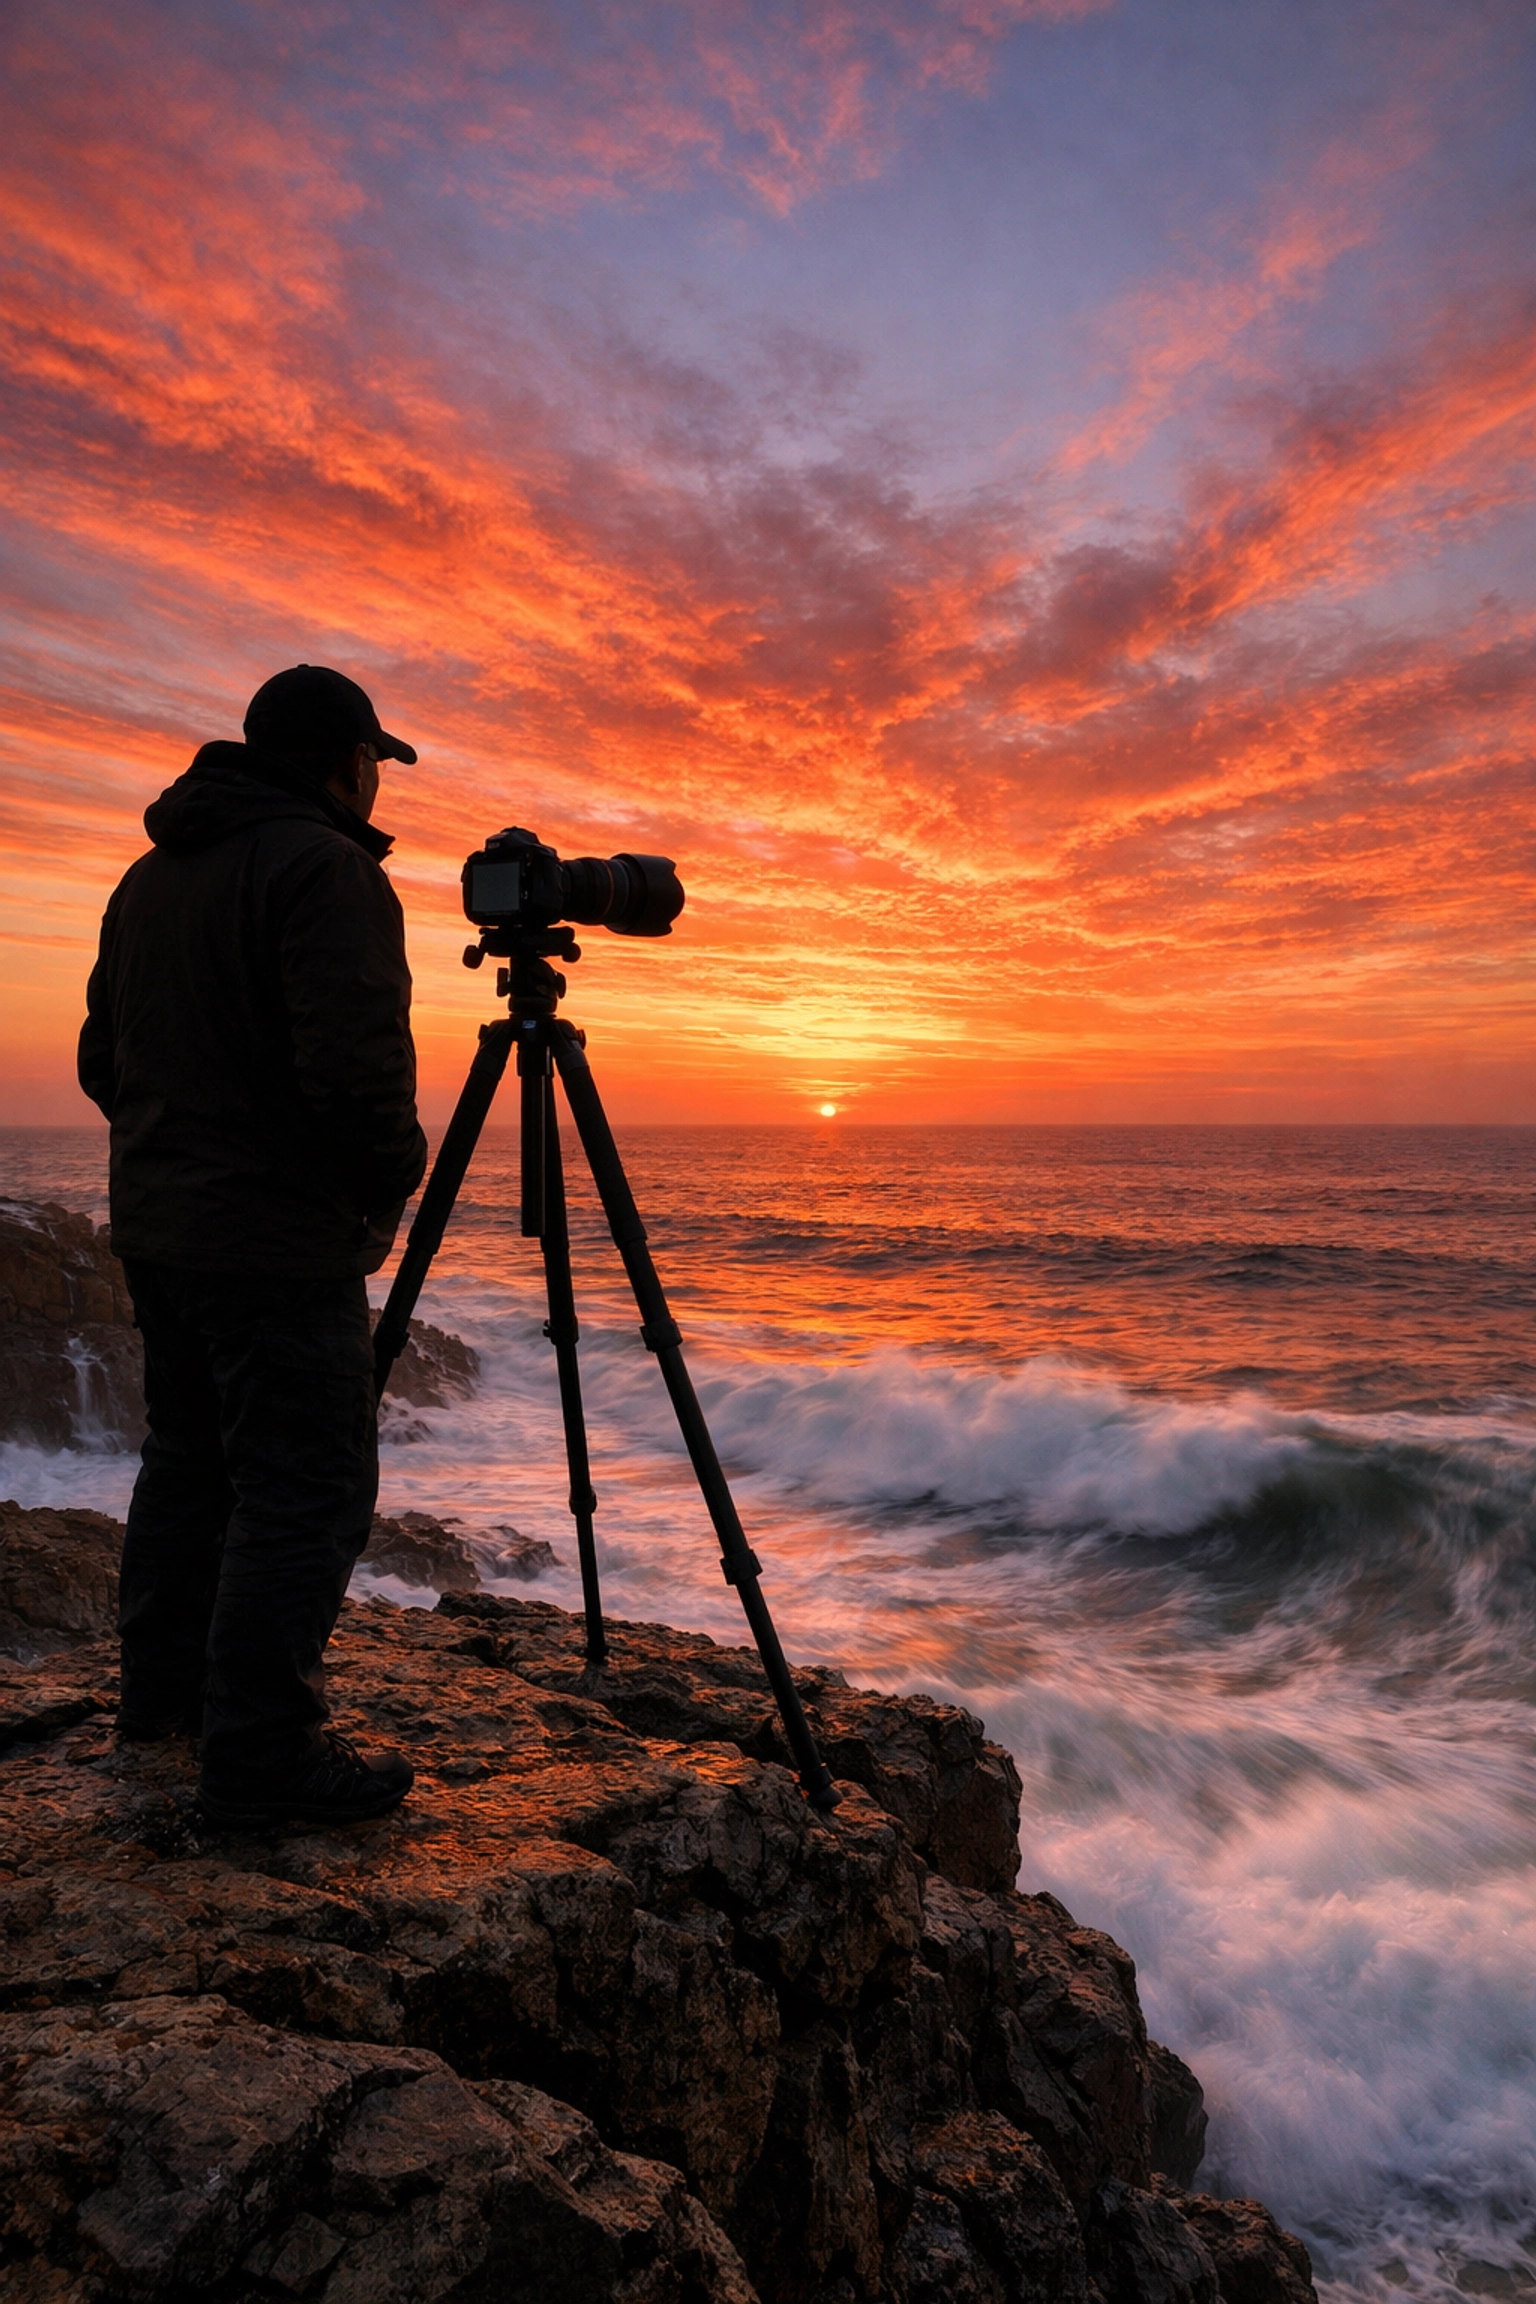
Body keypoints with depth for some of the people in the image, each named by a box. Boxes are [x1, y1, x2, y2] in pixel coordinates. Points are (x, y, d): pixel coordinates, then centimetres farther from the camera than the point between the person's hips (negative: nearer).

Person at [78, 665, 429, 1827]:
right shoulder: (324, 868, -14)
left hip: (157, 1228, 10)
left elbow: (103, 1060, 19)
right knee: (304, 1483, -3)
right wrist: (396, 1174, -7)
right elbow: (355, 1070, -24)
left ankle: (163, 1685, 35)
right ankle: (263, 1753, 4)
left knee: (192, 1452, 21)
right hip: (281, 1241, -10)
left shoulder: (150, 877, 15)